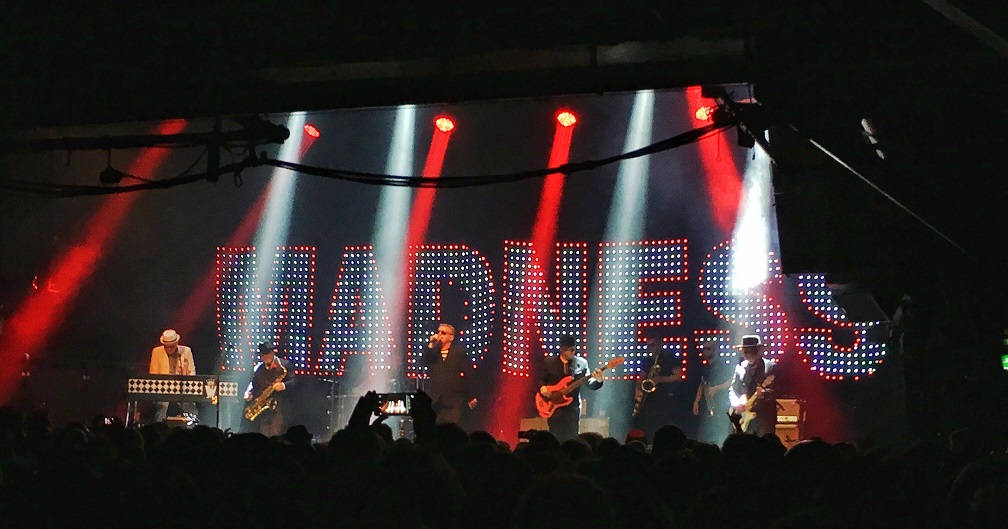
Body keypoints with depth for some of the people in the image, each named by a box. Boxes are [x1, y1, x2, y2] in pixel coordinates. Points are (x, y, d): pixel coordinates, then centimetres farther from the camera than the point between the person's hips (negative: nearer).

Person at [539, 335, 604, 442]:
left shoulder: (581, 363, 2)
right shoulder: (549, 362, 3)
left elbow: (589, 383, 1)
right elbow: (542, 379, 14)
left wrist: (598, 380, -20)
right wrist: (542, 387, -7)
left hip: (572, 409, 0)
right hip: (554, 408, 0)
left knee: (571, 439, -1)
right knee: (556, 440, 0)